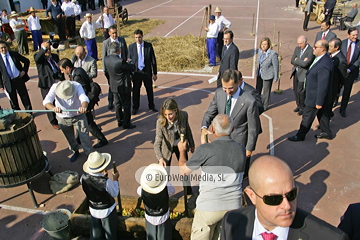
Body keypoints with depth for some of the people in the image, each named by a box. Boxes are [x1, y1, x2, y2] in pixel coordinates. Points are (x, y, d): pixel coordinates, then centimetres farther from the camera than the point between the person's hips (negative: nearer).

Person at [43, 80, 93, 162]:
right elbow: (46, 101, -39)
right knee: (70, 138, 20)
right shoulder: (55, 87, -26)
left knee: (84, 137, 0)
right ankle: (75, 151, 48)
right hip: (63, 118, 2)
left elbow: (84, 98, -46)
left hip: (78, 116, -2)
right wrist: (54, 108, -62)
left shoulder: (77, 86, -29)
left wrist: (84, 107, -70)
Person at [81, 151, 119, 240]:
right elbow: (114, 194, -15)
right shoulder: (106, 182, -34)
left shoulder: (84, 178, -21)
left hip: (93, 210, 4)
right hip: (107, 211, -4)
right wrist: (115, 179, -4)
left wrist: (103, 176, 1)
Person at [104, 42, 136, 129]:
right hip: (123, 86, -7)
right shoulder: (120, 61, -30)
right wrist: (130, 62, 4)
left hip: (114, 86, 7)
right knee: (126, 105, 8)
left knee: (118, 104, 21)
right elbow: (133, 68, -17)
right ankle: (126, 124, 18)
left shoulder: (106, 59, -8)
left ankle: (120, 121, 34)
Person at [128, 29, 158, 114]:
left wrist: (155, 73, -1)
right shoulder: (131, 46, -4)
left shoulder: (149, 46, -5)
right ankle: (135, 107, 28)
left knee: (149, 90, 12)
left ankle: (151, 106, 32)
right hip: (136, 72, 0)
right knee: (136, 90, 10)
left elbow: (153, 60, -1)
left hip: (147, 72, 0)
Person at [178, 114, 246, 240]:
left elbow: (184, 170, -5)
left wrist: (182, 151, 15)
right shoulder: (241, 150, -5)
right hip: (233, 206, 4)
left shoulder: (205, 150, -19)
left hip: (209, 206, -4)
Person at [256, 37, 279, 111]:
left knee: (266, 91, 9)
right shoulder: (260, 51, -4)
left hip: (268, 75, -6)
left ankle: (265, 106, 28)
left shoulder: (273, 54, -24)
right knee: (257, 89, 21)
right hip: (259, 74, 7)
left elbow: (276, 66, -16)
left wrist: (276, 77, -10)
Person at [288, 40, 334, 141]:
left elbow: (323, 85, -29)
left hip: (316, 97, -10)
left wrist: (319, 102, -22)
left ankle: (300, 136, 24)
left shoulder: (324, 65, -31)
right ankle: (326, 133, 41)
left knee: (307, 117, 7)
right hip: (319, 96, 10)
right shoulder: (321, 59, 1)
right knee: (322, 115, 24)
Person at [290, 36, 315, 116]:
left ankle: (303, 108, 19)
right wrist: (301, 61, -16)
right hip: (296, 72, 7)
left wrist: (297, 60, -13)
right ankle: (299, 105, 33)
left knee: (301, 91, -1)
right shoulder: (297, 48, 4)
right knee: (295, 90, 14)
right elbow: (292, 61, -2)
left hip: (304, 73, -7)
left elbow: (305, 64, -27)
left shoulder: (311, 51, -18)